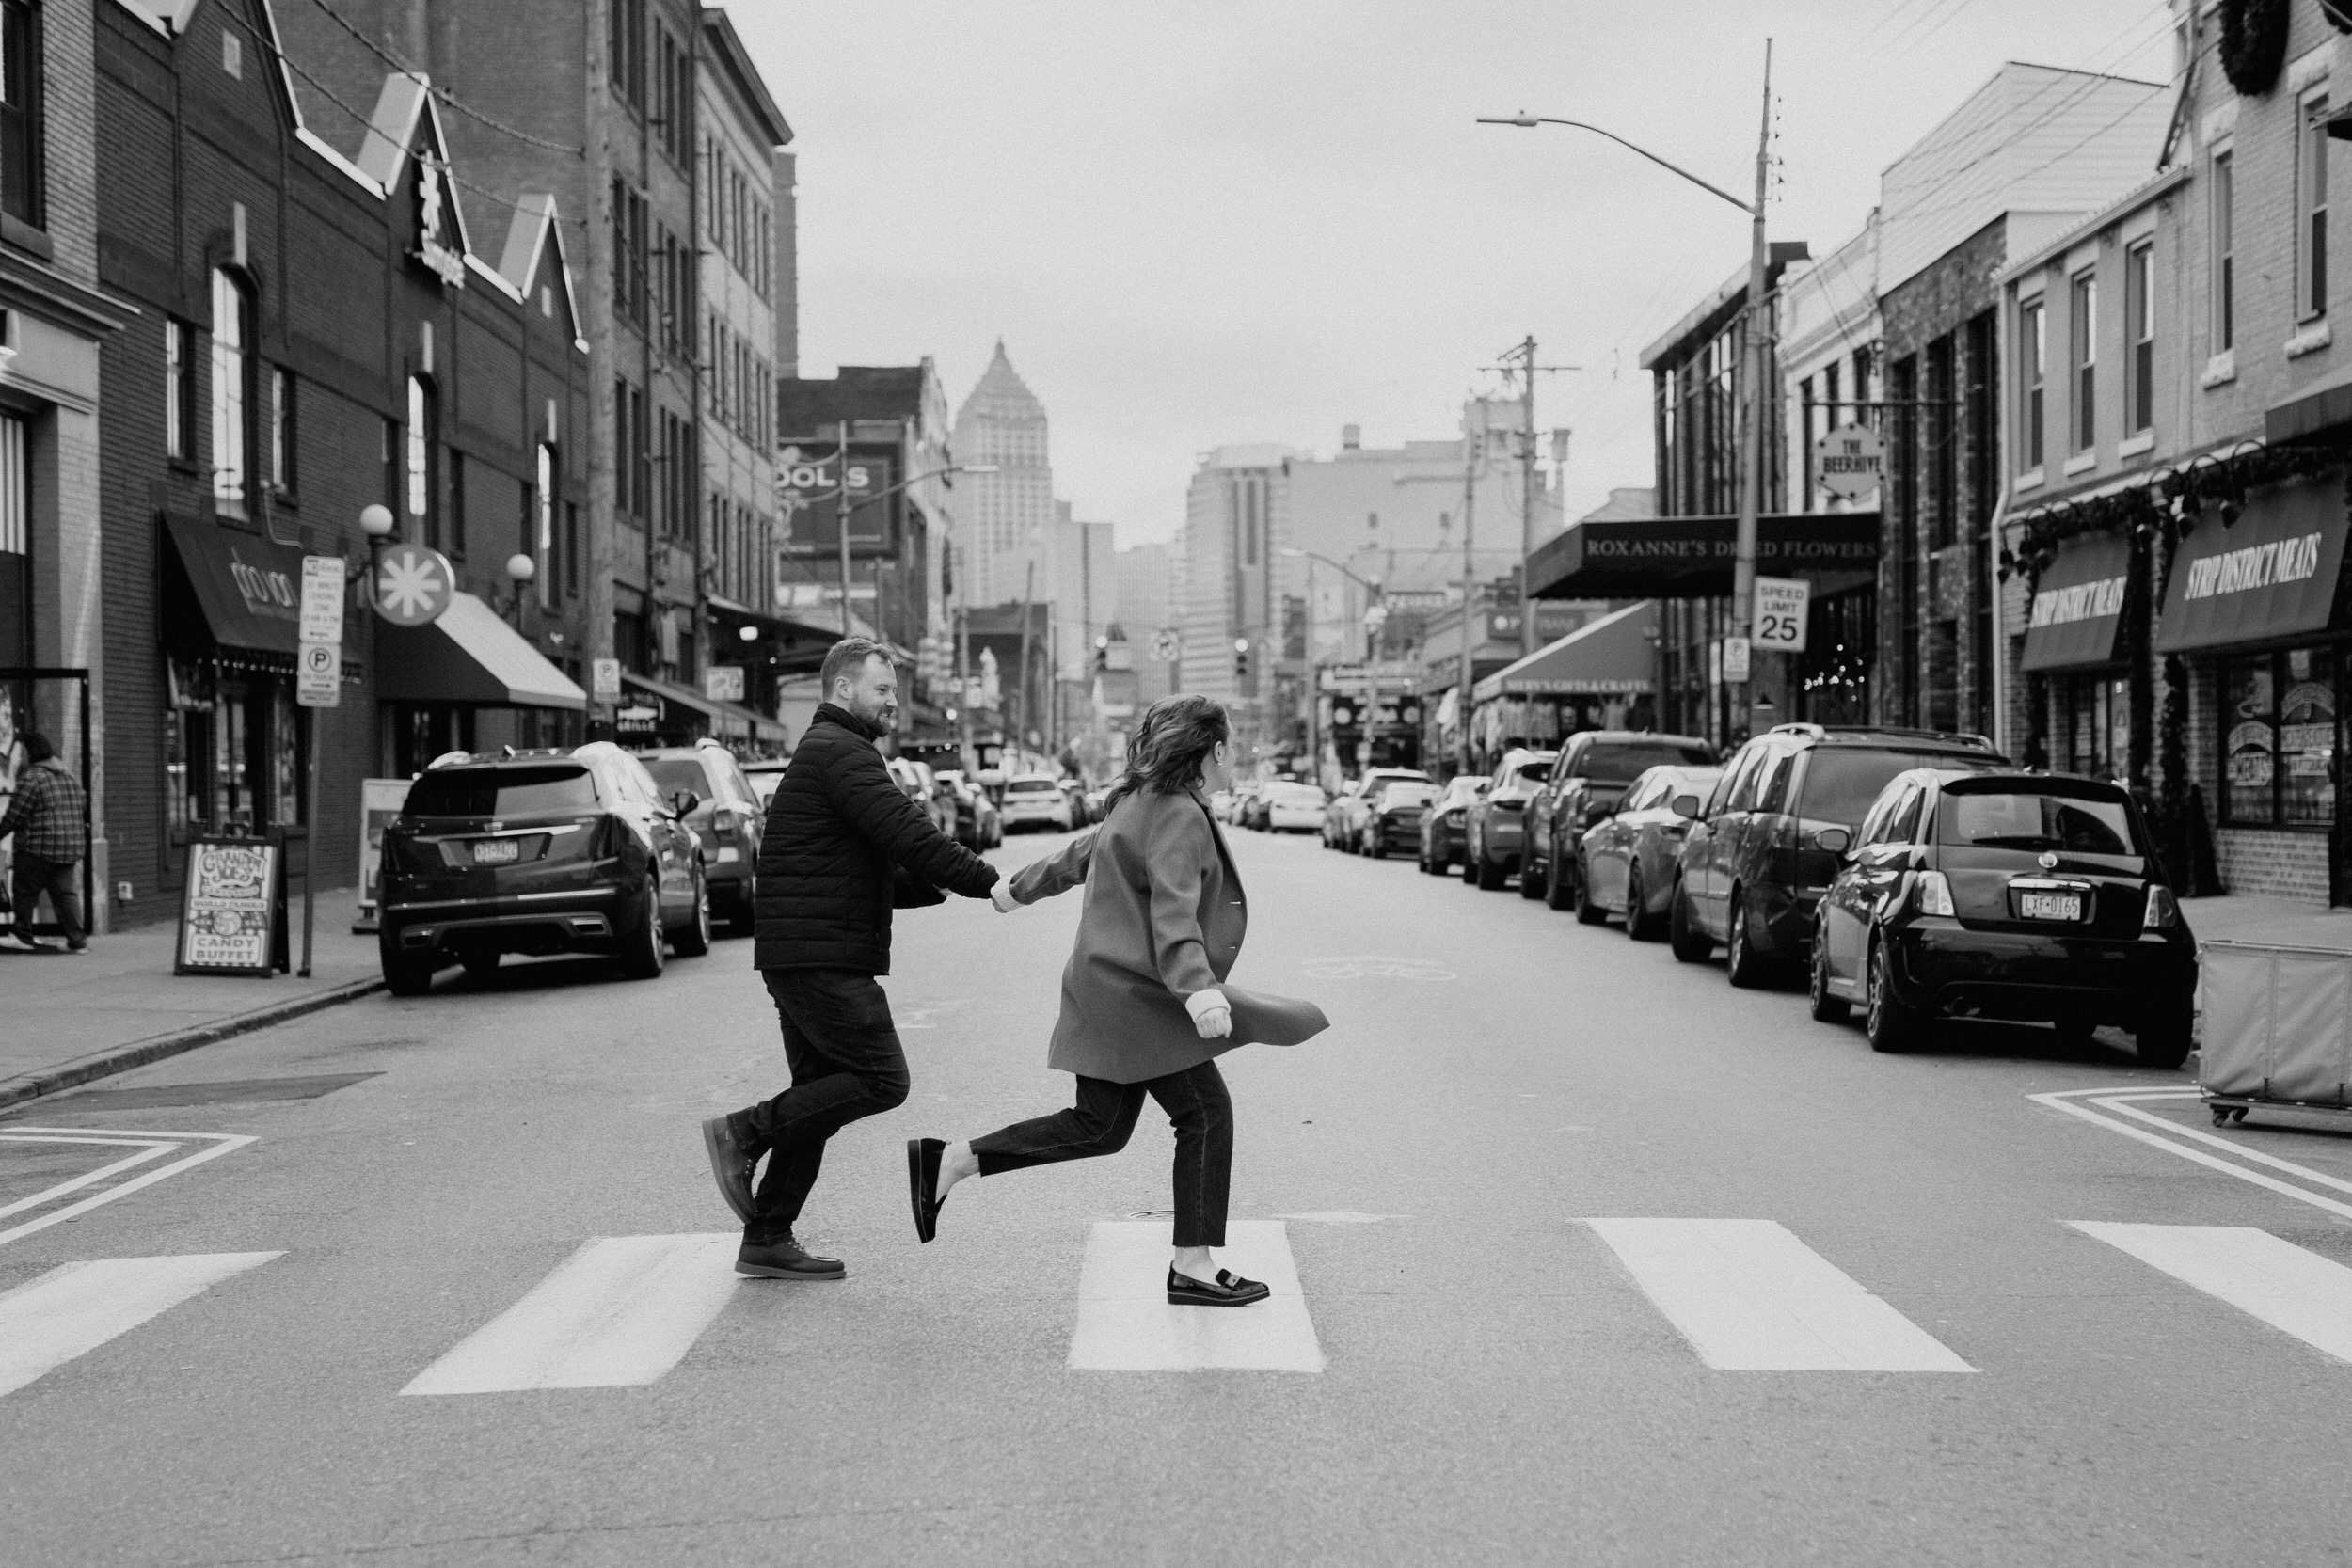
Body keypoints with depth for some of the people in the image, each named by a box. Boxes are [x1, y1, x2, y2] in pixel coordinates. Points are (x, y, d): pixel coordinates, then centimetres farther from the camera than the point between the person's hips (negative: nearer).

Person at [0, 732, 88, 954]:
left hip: (38, 847, -7)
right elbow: (84, 807, 22)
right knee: (66, 893, 7)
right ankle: (77, 940, 1)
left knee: (24, 891, 6)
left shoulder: (32, 778, -10)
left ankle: (23, 936, 10)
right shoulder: (69, 776, 14)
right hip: (70, 848, 7)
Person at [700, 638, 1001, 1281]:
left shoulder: (825, 752, 24)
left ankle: (767, 1240, 13)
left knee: (822, 1092, 11)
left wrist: (938, 883, 8)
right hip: (822, 956, -11)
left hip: (802, 956, 11)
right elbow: (909, 836, -21)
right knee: (881, 1078, -10)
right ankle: (743, 1132, -4)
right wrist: (990, 883, -14)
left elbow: (882, 874, 24)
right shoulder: (840, 752, -10)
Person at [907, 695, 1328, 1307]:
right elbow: (1172, 914, -27)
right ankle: (1192, 1267, -2)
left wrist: (1020, 890, 45)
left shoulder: (1140, 806, 17)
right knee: (1206, 1115, -5)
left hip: (1113, 993, 10)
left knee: (1099, 1127, 11)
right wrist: (1197, 990, -39)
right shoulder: (1178, 817, -15)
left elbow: (1079, 854, 31)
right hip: (1138, 995, -10)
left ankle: (949, 1161, 11)